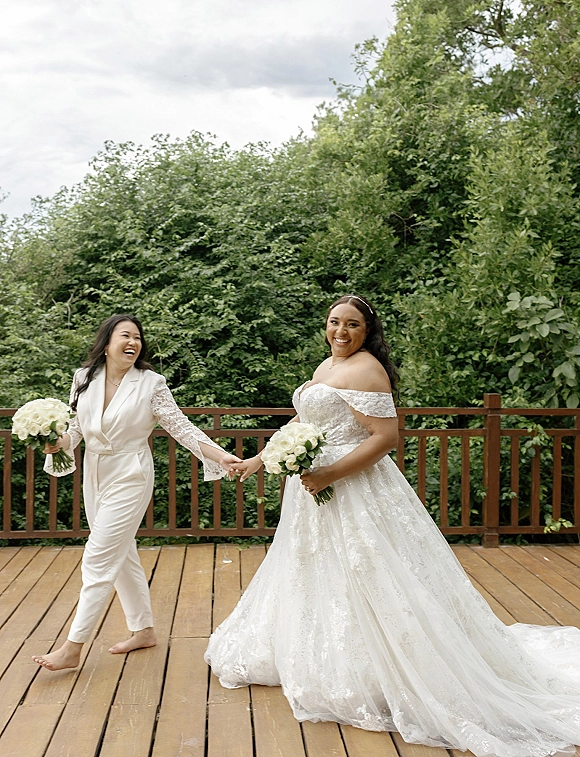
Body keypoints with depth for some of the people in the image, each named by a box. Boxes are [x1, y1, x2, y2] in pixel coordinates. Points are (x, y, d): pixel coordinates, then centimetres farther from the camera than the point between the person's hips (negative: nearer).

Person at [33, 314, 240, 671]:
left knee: (99, 560, -4)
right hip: (95, 477, 6)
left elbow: (182, 427, -11)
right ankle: (144, 630, 31)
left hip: (129, 479, -5)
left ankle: (73, 648, 6)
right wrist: (58, 442, -14)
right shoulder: (84, 378, 1)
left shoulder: (151, 383, -10)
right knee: (122, 557, 15)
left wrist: (221, 456, -21)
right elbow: (75, 427, 7)